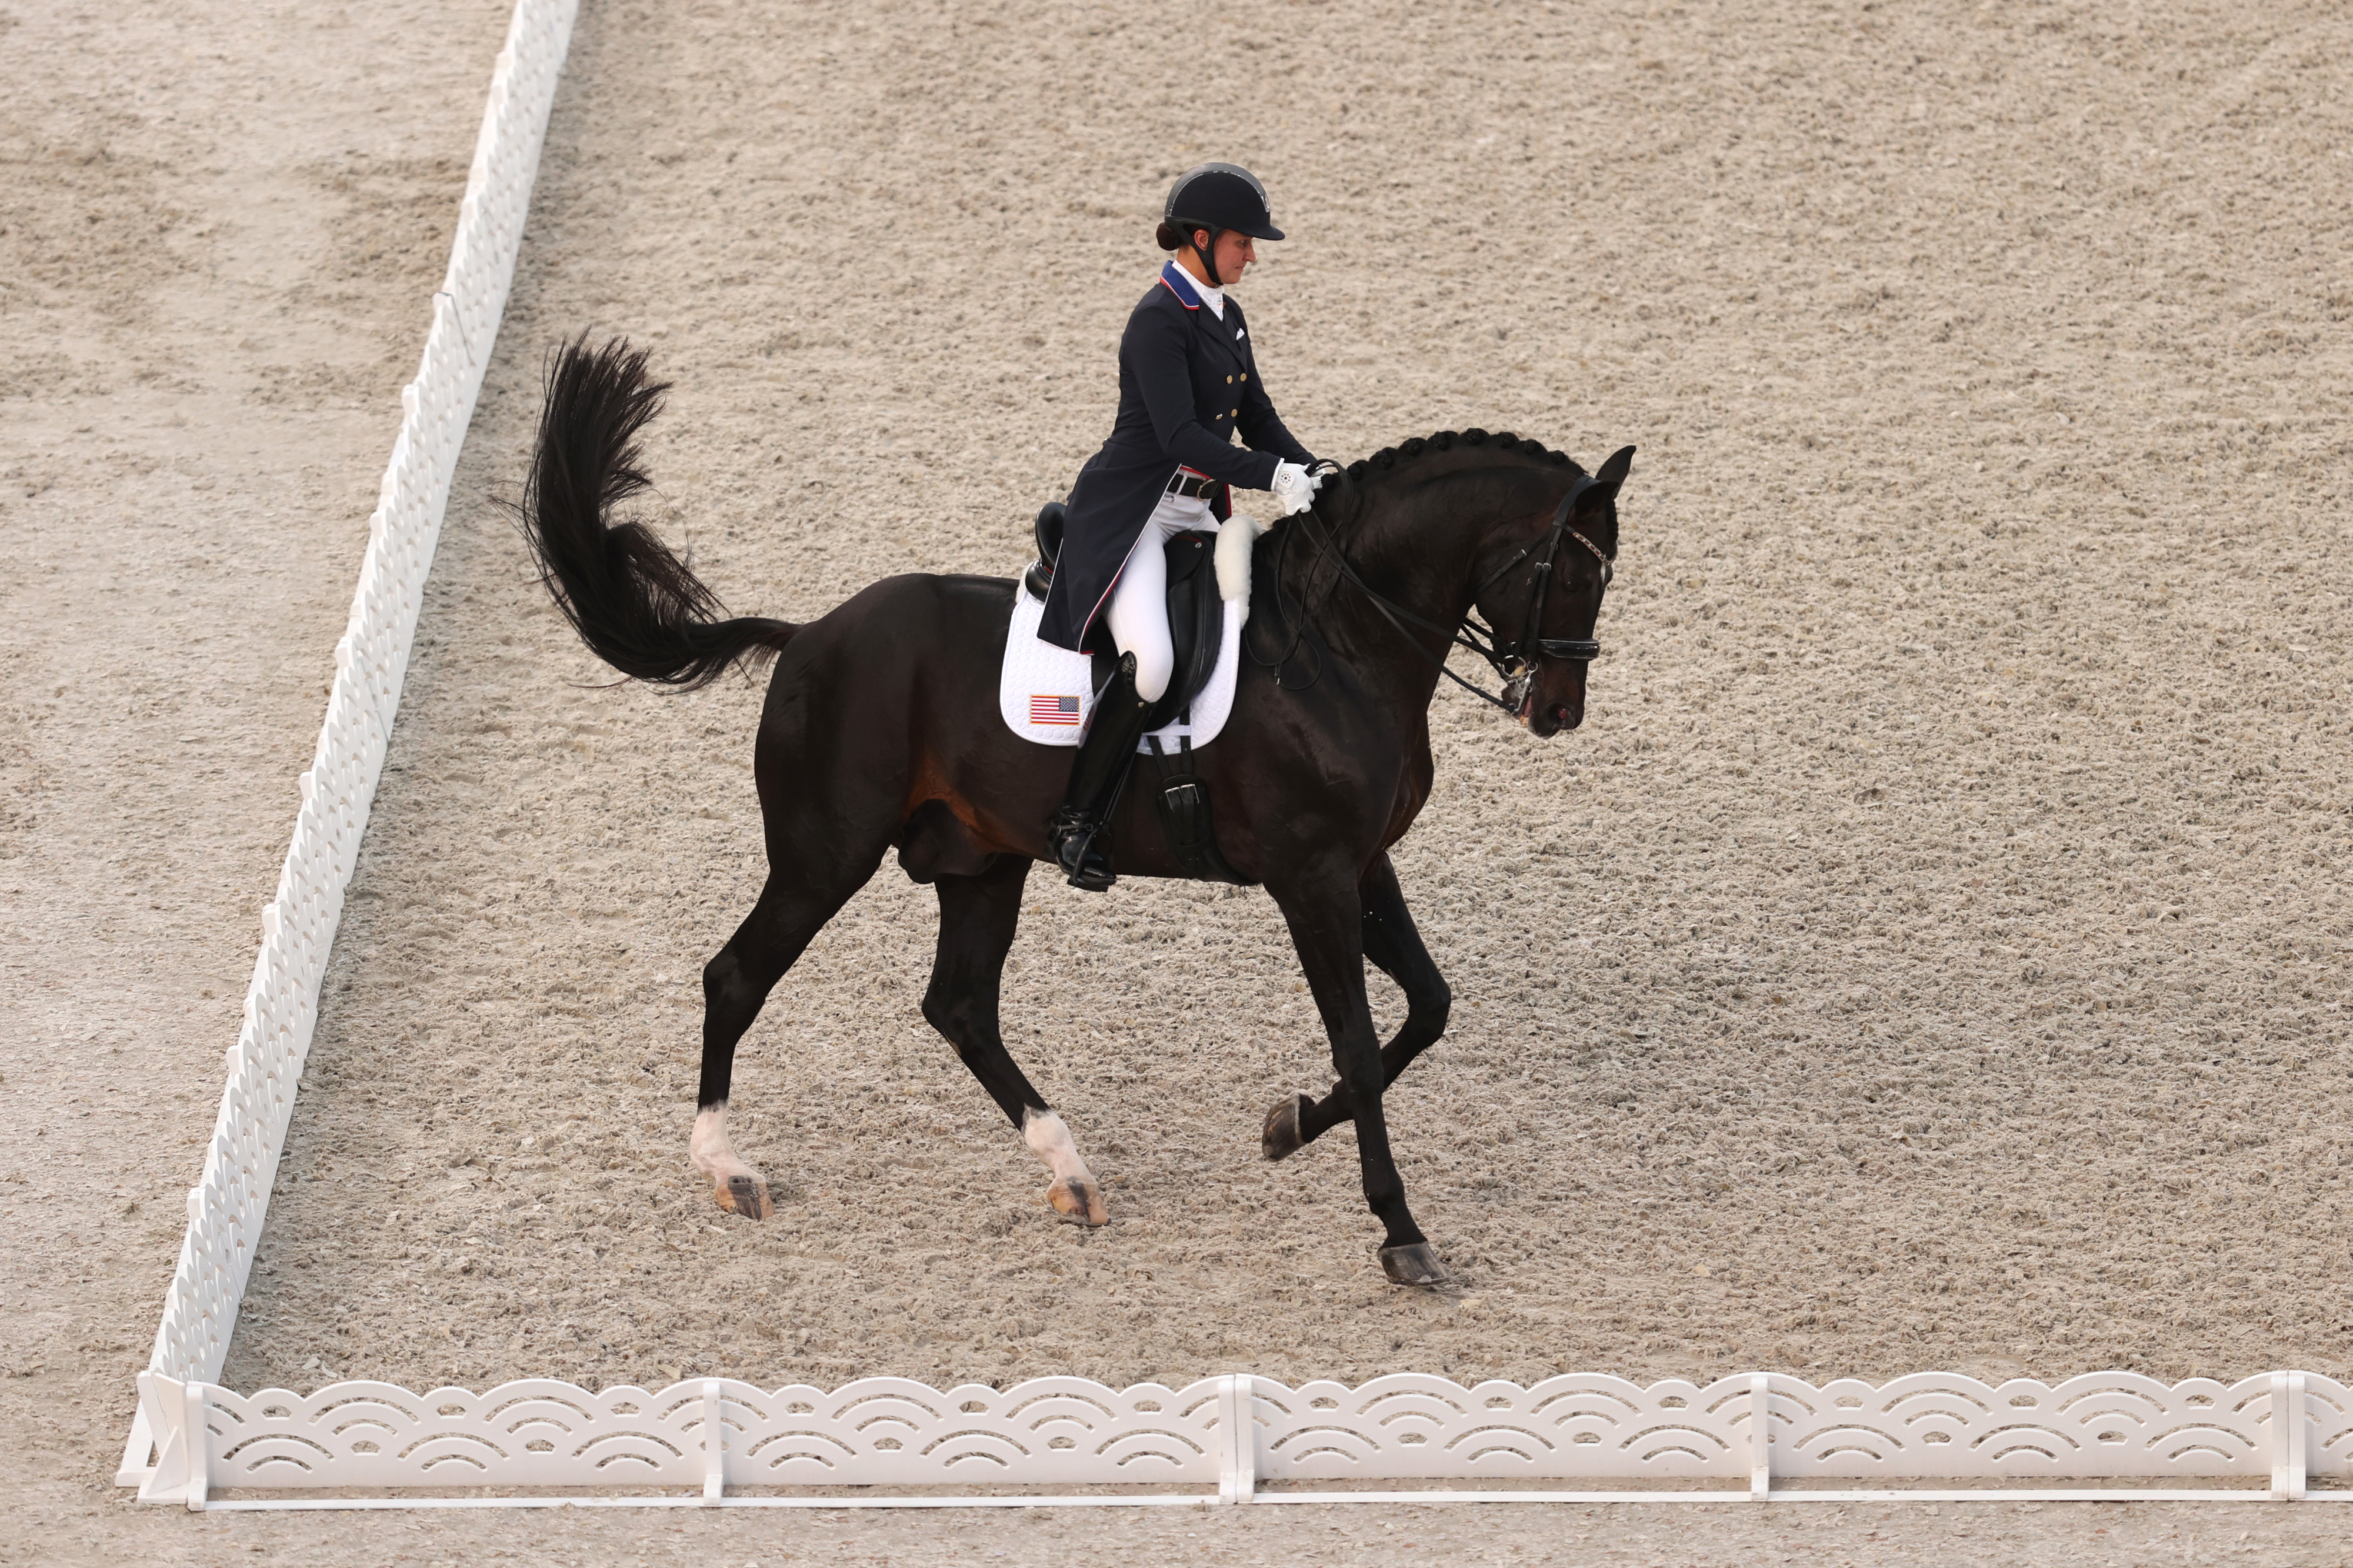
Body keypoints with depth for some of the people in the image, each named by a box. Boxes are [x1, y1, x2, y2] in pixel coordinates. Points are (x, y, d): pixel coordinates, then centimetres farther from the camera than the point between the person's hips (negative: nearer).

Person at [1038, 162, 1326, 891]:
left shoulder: (1226, 316, 12)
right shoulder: (1158, 320, -16)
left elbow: (1258, 420, 16)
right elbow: (1181, 435, -25)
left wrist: (1313, 476, -1)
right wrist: (1273, 476, -31)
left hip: (1197, 515, 10)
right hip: (1130, 517, -10)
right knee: (1150, 660, -29)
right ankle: (1076, 819, -19)